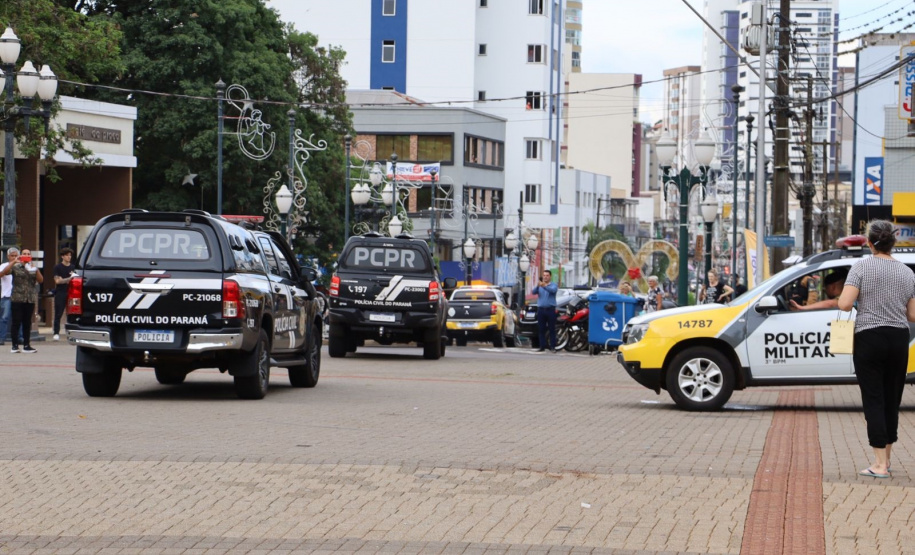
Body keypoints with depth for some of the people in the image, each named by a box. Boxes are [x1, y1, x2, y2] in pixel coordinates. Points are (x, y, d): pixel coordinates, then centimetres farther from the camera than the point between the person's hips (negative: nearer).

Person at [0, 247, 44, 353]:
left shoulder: (33, 268, 11)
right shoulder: (15, 267, 3)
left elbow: (41, 280, 1)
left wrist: (35, 269, -13)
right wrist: (13, 262, -16)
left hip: (30, 299, 3)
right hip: (17, 298, -3)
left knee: (27, 323, 4)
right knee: (16, 322, -4)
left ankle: (26, 345, 8)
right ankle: (15, 345, 0)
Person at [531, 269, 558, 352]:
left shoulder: (553, 285, 3)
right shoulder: (539, 286, 12)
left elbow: (553, 290, -20)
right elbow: (533, 292, -6)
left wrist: (544, 286, -39)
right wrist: (537, 285, -28)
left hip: (550, 309, -3)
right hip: (541, 309, 3)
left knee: (552, 329, -3)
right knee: (541, 329, 3)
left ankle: (552, 347, -2)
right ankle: (542, 346, 7)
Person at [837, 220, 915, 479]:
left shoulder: (862, 267, -8)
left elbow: (844, 304, -17)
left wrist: (850, 298, 6)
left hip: (869, 339, -4)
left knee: (874, 400, -3)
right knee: (892, 399, 12)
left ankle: (880, 464, -8)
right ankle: (885, 459, 20)